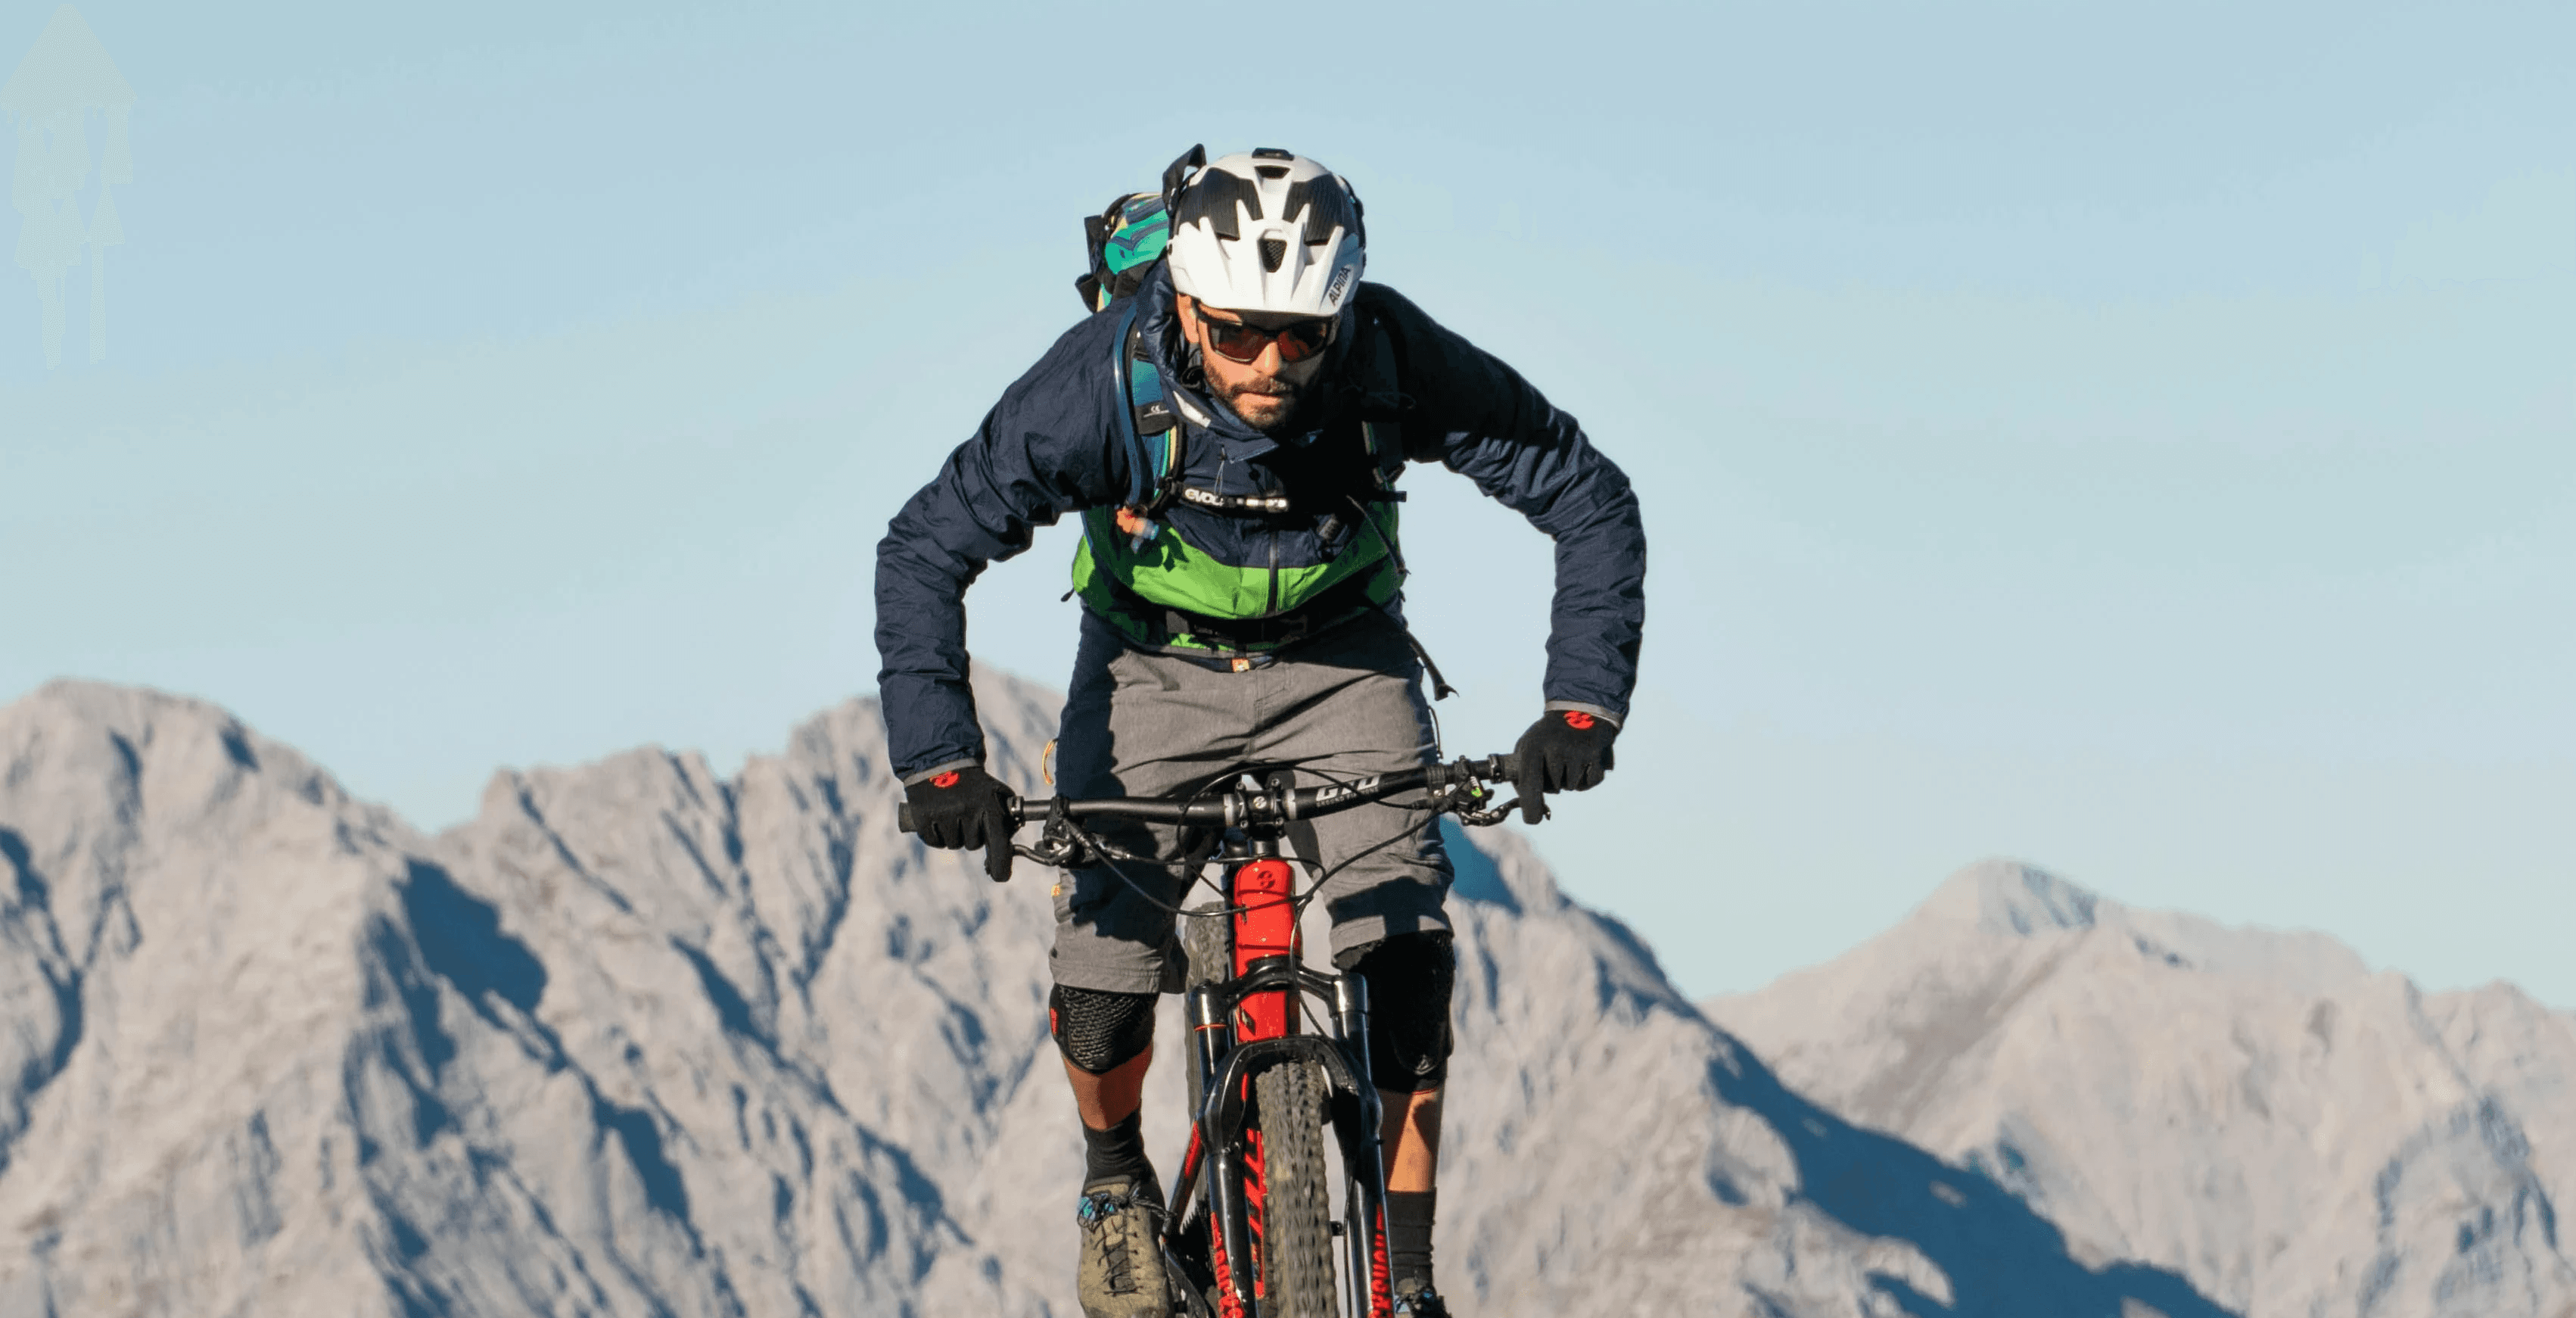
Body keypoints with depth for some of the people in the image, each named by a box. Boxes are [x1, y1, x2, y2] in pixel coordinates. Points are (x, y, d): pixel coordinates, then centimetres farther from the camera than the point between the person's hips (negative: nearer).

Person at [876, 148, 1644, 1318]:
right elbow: (926, 551, -25)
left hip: (1341, 661, 0)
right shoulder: (1104, 381, -32)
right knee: (1101, 977, -12)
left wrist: (1580, 705, -31)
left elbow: (1590, 502, -20)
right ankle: (1117, 1181, 21)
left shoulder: (1398, 363, -30)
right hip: (1156, 663, 0)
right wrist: (939, 760, -35)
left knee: (1402, 955, -17)